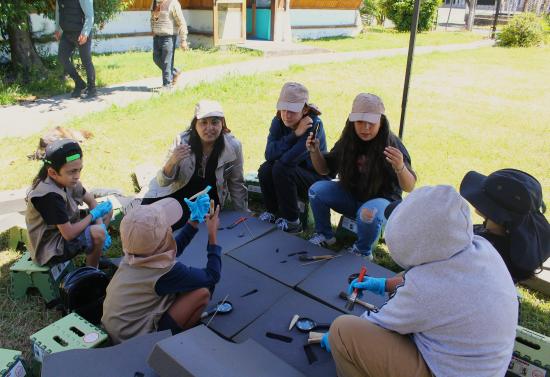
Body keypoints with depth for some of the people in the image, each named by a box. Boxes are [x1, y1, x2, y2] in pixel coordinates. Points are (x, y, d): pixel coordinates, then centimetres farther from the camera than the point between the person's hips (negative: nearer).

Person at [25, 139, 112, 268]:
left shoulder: (66, 180, -7)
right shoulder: (49, 196, -32)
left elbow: (91, 201, 5)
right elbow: (69, 234, -30)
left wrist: (101, 225, -12)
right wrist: (94, 214, -17)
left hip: (65, 230, 9)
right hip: (50, 250, -9)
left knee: (108, 210, 7)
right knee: (97, 233, -29)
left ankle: (95, 256, 12)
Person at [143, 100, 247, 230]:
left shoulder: (233, 146, -19)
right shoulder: (182, 140, -19)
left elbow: (236, 184, -4)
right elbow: (163, 182, -17)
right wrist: (172, 162, -37)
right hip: (178, 190, 1)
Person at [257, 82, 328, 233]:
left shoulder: (314, 125, -25)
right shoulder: (278, 122, -8)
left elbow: (289, 159, -33)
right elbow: (269, 154, -23)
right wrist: (295, 134, -28)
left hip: (315, 178, -5)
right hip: (293, 172, 5)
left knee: (281, 169, -29)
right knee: (265, 169, -21)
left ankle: (292, 222, -12)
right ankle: (273, 212, 3)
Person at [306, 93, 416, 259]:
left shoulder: (392, 144, -19)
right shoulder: (347, 141, -6)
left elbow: (409, 187, -24)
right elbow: (325, 169, 4)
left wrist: (400, 168, -46)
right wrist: (315, 151, -17)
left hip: (382, 200, -4)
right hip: (350, 195, 5)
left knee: (369, 214, -37)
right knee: (316, 190, -16)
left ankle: (363, 252, -5)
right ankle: (325, 235, 7)